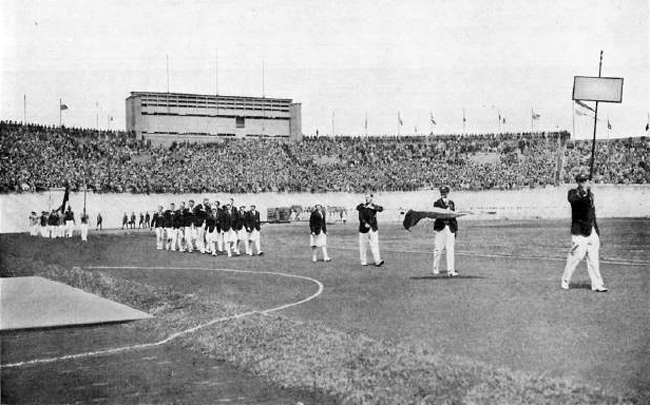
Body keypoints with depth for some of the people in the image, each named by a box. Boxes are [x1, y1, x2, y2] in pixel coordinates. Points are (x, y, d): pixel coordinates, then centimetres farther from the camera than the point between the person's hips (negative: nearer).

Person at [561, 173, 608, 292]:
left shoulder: (590, 194, 15)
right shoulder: (573, 192, -5)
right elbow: (571, 199, -32)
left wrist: (597, 233, 21)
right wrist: (583, 192, -47)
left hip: (592, 231, 6)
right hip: (579, 232, -6)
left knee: (593, 259, 5)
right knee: (575, 257, -5)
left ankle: (597, 284, 8)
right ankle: (565, 281, 11)